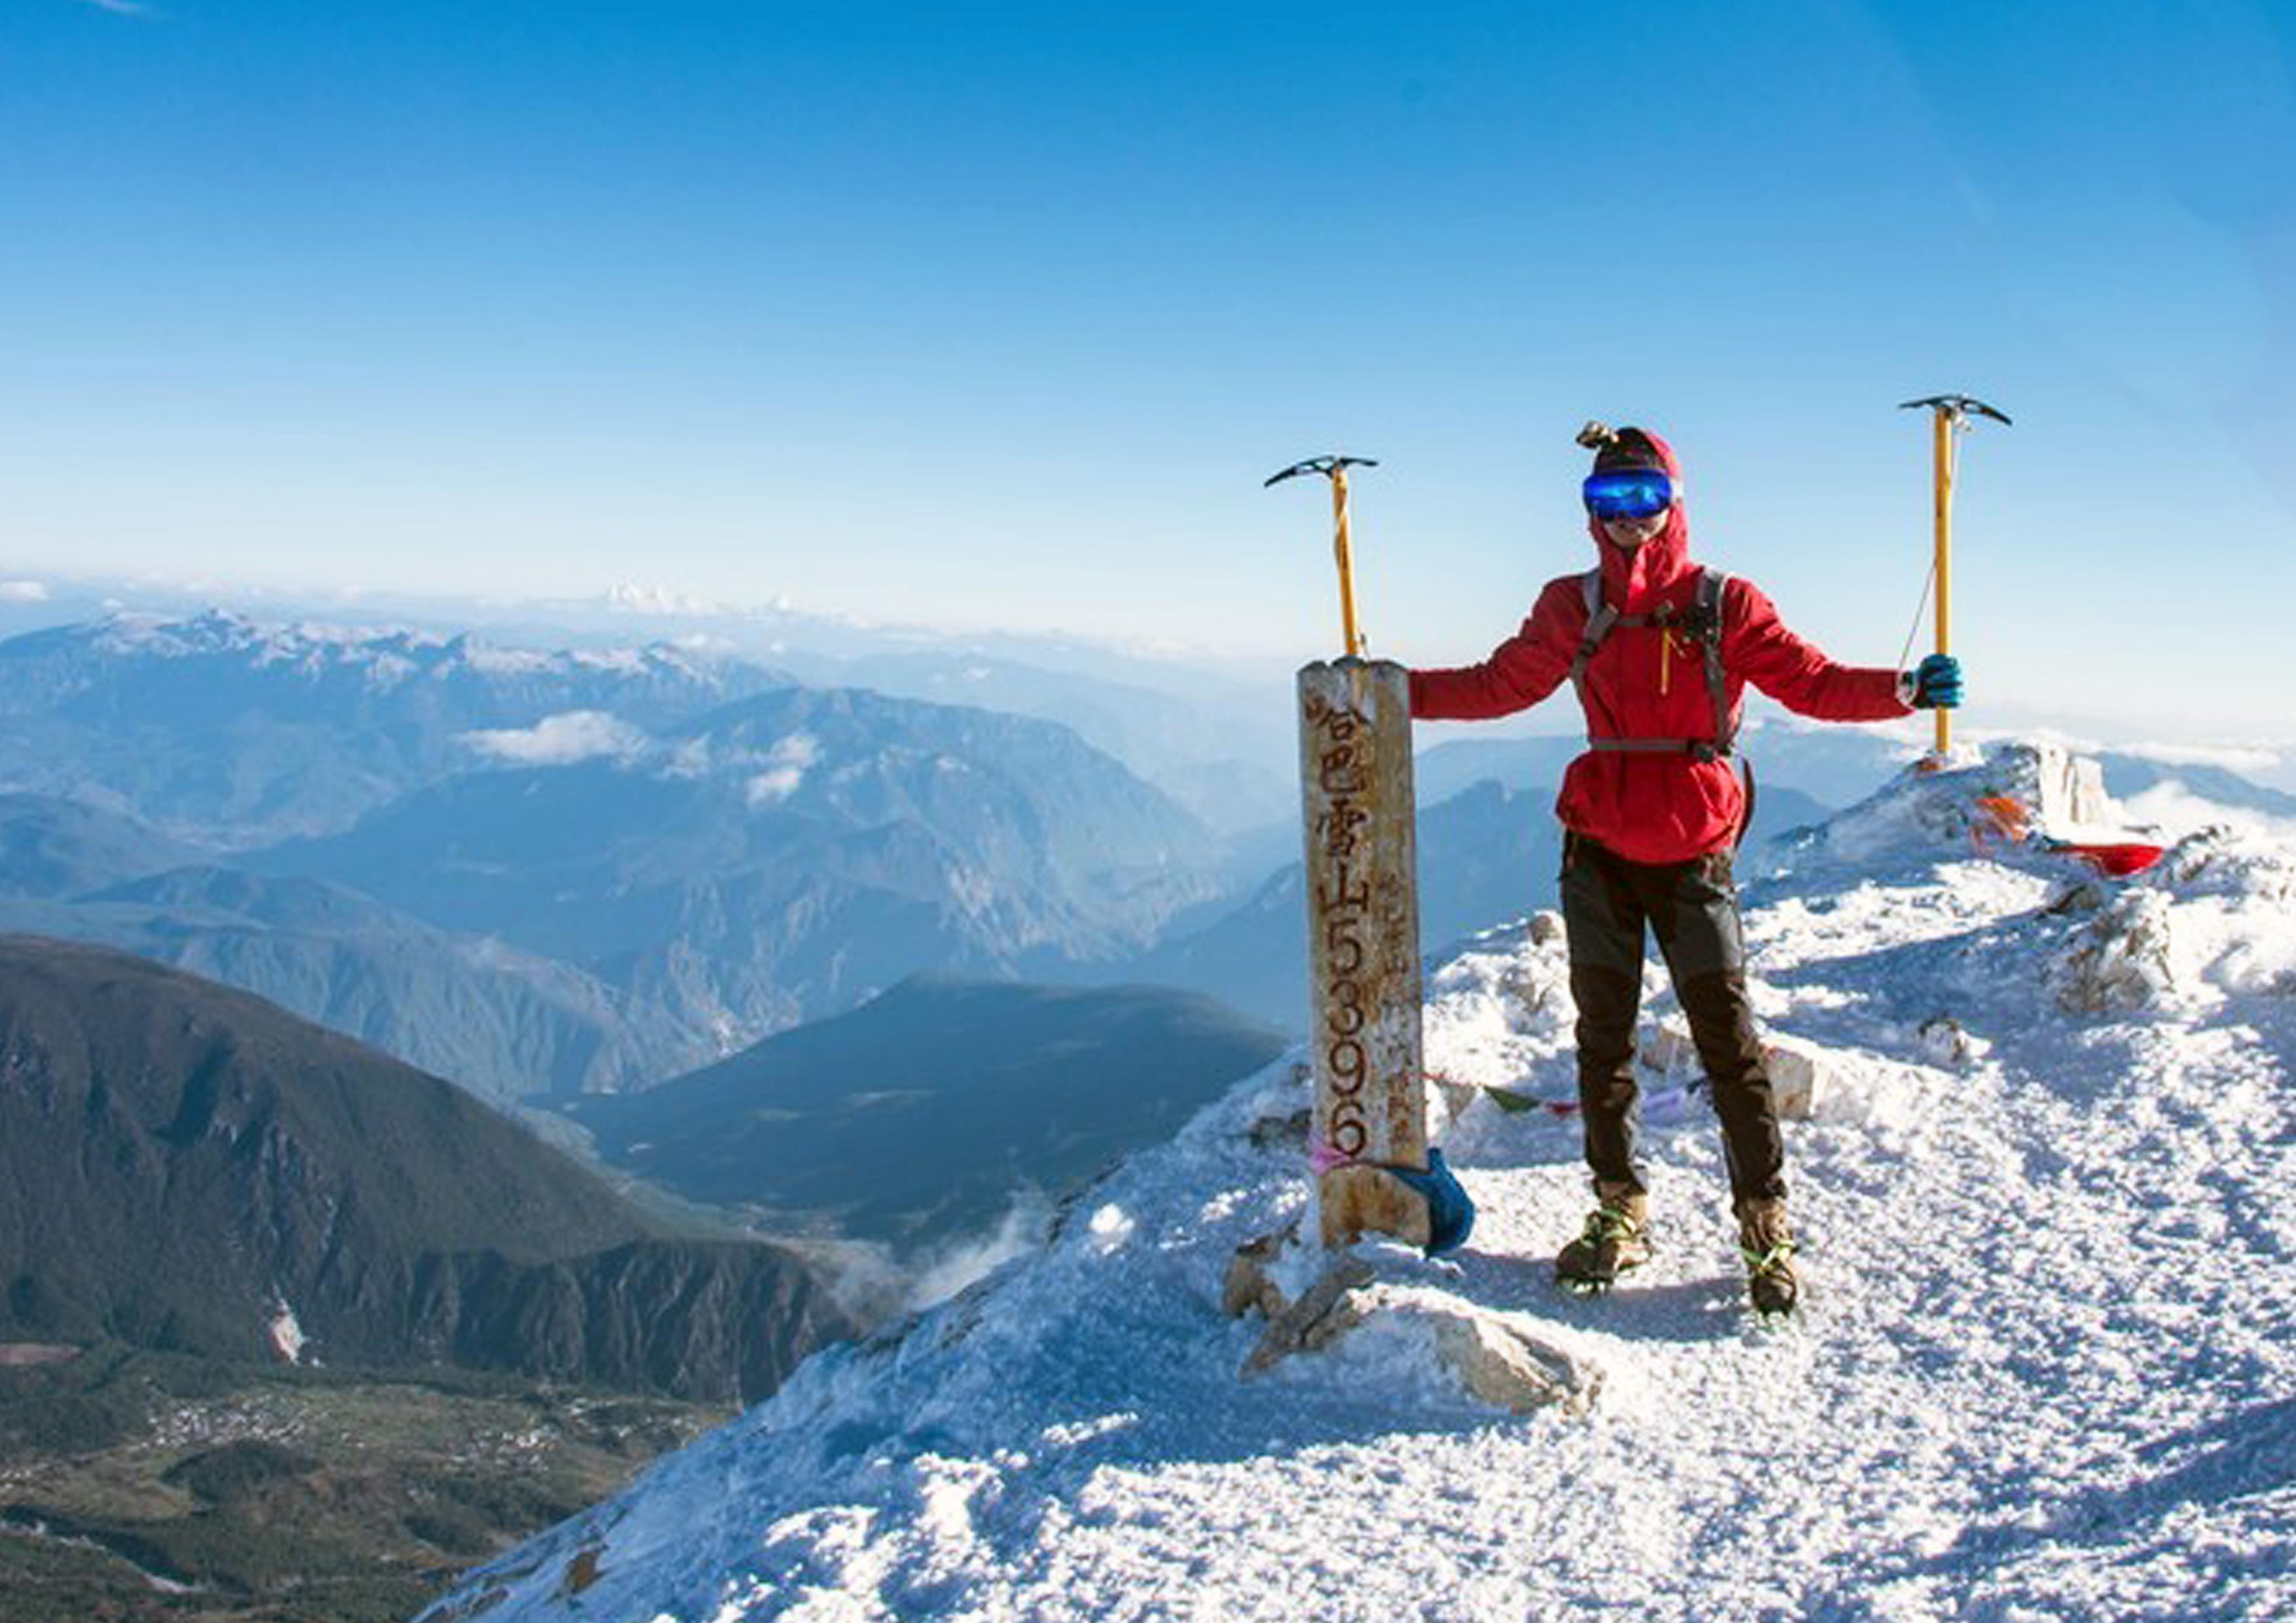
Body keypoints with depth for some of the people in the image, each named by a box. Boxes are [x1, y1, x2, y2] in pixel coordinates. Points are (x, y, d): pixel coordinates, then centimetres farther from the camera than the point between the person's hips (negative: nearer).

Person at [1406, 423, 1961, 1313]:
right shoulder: (1572, 607, 5)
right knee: (1603, 1039, 11)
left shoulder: (1722, 603, -3)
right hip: (1598, 848, 3)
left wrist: (1903, 689, -20)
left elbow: (1810, 681, -5)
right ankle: (1619, 1212, 25)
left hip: (1692, 853, -3)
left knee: (1729, 1043, -3)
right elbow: (1497, 686, 14)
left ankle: (1765, 1225, 12)